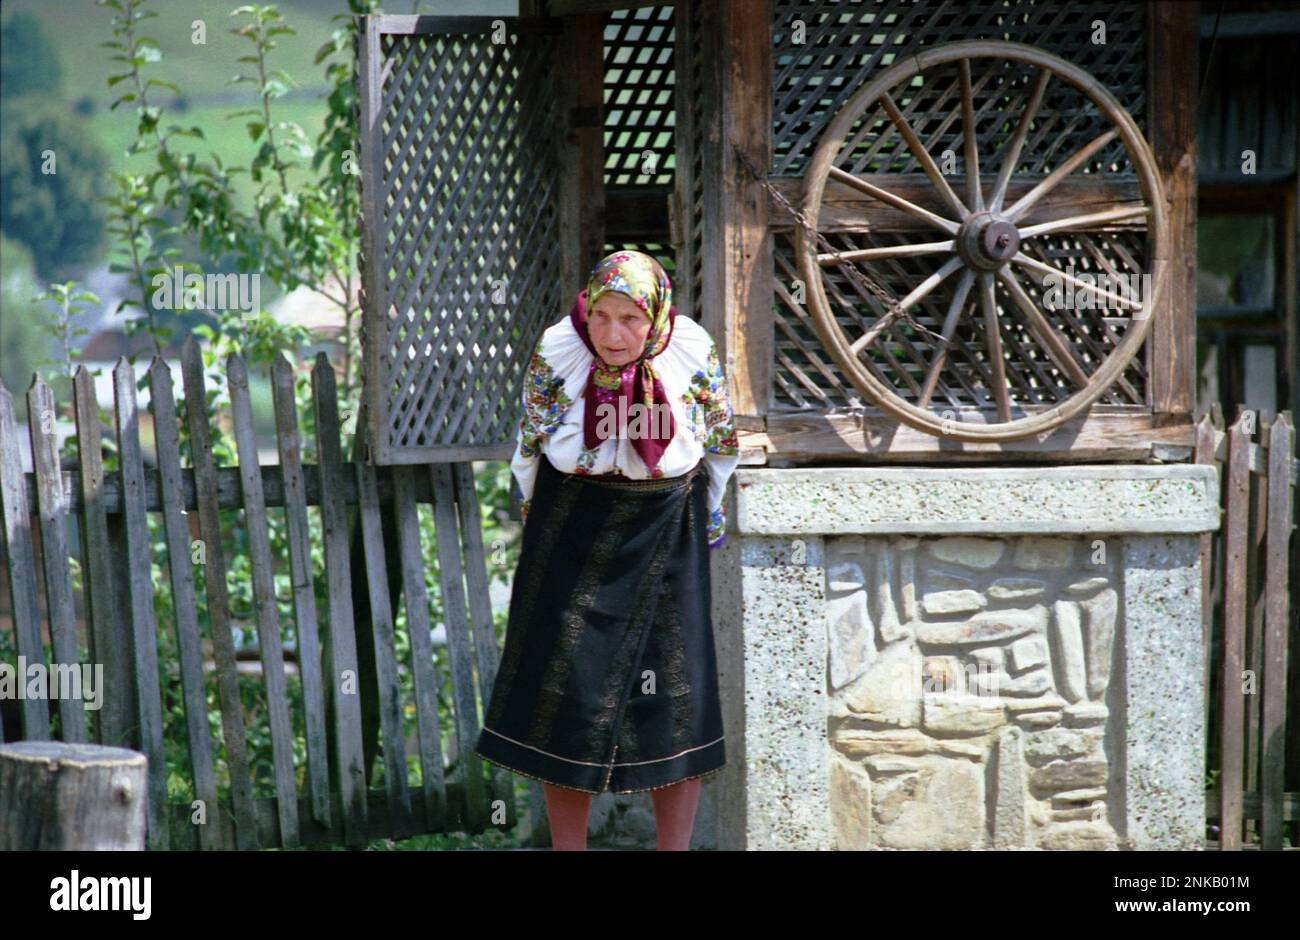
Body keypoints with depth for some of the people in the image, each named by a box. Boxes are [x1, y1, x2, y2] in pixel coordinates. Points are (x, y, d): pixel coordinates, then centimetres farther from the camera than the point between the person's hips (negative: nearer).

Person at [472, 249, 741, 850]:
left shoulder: (693, 354, -13)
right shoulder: (557, 353, -14)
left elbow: (722, 441, 4)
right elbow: (530, 447, 1)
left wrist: (706, 519, 11)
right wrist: (542, 524, 7)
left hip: (667, 538, 0)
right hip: (575, 532, 0)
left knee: (676, 699, 2)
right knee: (567, 692, 0)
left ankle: (675, 846, 11)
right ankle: (568, 846, 8)